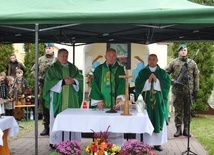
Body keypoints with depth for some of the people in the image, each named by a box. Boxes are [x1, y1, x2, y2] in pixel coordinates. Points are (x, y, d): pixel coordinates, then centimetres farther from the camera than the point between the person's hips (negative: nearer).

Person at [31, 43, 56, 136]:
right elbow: (33, 70, 13)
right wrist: (38, 77, -2)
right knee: (44, 108, 8)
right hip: (43, 87, 3)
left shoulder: (57, 60, 0)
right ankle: (46, 127, 17)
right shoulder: (40, 60, 10)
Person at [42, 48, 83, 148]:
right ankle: (55, 141, 0)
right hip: (58, 97, -3)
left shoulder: (73, 67, 15)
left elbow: (80, 78, 9)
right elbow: (50, 81, -7)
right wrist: (63, 82, -15)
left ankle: (72, 140, 6)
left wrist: (73, 81, -12)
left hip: (71, 98, 4)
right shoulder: (52, 68, 3)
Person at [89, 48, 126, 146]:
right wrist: (98, 100, -8)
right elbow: (95, 85, 5)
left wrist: (120, 97, -22)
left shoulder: (120, 69, 8)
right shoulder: (99, 69, 10)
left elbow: (122, 84, -4)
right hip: (102, 103, 1)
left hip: (115, 103, -1)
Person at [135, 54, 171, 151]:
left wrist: (157, 80, -13)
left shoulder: (162, 72, 9)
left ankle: (157, 143, 10)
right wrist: (148, 80, -14)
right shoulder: (142, 72, 6)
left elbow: (168, 83, -4)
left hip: (159, 100, 1)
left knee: (159, 121, 3)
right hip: (146, 99, -1)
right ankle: (146, 143, 3)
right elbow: (138, 84, -4)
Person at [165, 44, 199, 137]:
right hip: (177, 91, -1)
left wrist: (195, 90, 4)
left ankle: (186, 129, 15)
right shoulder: (174, 63, 4)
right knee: (178, 110, 3)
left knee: (187, 111, 7)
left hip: (189, 91, 1)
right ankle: (178, 129, 11)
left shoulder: (192, 63, 8)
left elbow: (196, 76, 8)